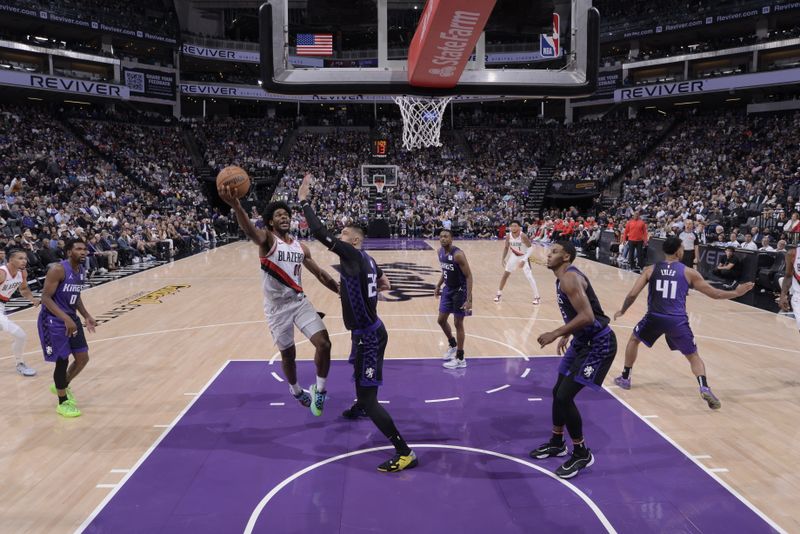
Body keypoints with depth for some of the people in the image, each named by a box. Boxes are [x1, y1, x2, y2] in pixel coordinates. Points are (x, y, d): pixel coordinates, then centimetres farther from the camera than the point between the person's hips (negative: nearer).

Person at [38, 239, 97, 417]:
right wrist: (65, 318, -30)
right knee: (62, 361, -3)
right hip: (53, 320, -8)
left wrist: (86, 316, 7)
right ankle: (63, 403, 14)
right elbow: (45, 298, -22)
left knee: (83, 358, 8)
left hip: (71, 318, 8)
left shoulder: (82, 271, 5)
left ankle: (63, 386, 35)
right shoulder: (58, 269, -20)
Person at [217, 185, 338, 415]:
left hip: (300, 301, 4)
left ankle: (319, 389, 13)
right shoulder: (267, 240, -11)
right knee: (288, 354, 10)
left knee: (324, 344, -9)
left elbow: (320, 274, 15)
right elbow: (249, 230, -35)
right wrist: (236, 205, -55)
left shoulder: (301, 247, 6)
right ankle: (296, 390, 40)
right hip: (277, 307, -4)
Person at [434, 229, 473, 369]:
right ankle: (453, 345, 39)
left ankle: (460, 359, 12)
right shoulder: (440, 252, 0)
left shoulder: (458, 255, -24)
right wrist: (438, 286, 16)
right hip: (448, 289, 8)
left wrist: (469, 300, -27)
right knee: (441, 320, 14)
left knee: (458, 324, 0)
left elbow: (469, 276, -23)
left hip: (460, 291, -8)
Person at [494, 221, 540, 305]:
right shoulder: (508, 236, -14)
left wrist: (524, 260, -30)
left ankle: (537, 297, -5)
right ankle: (499, 294, 20)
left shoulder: (523, 236, -29)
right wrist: (503, 259, 0)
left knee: (529, 276, -13)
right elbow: (506, 247, 4)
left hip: (523, 256, -5)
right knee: (506, 274, 6)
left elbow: (530, 248, -23)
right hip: (514, 256, 5)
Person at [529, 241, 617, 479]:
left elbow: (587, 316, -30)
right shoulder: (562, 278, 11)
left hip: (599, 344, -10)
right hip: (583, 341, 10)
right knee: (558, 392, 16)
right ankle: (557, 443, 33)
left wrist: (555, 334, -25)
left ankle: (582, 453, 7)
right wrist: (566, 335, 26)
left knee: (565, 397, -10)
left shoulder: (570, 278, -21)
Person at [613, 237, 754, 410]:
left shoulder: (650, 270, 6)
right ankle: (704, 388, -5)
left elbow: (632, 294, 1)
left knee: (634, 340, 28)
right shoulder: (689, 272, 5)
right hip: (677, 321, 0)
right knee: (693, 357, 17)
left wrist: (622, 311, 18)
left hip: (655, 318, 1)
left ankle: (625, 378, 32)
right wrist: (737, 293, 26)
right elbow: (715, 294, 10)